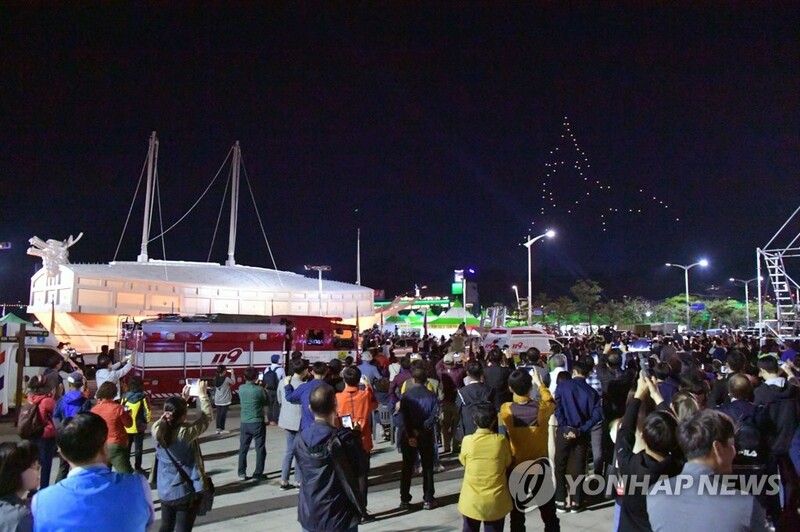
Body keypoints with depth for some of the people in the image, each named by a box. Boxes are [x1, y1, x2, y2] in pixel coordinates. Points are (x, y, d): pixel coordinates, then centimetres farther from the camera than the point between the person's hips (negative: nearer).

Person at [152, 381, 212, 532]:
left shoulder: (157, 429, -11)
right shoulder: (186, 432, -24)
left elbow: (171, 416, 10)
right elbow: (207, 417, -11)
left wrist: (183, 399, 13)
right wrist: (203, 395, -1)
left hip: (164, 492, 5)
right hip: (186, 492, -5)